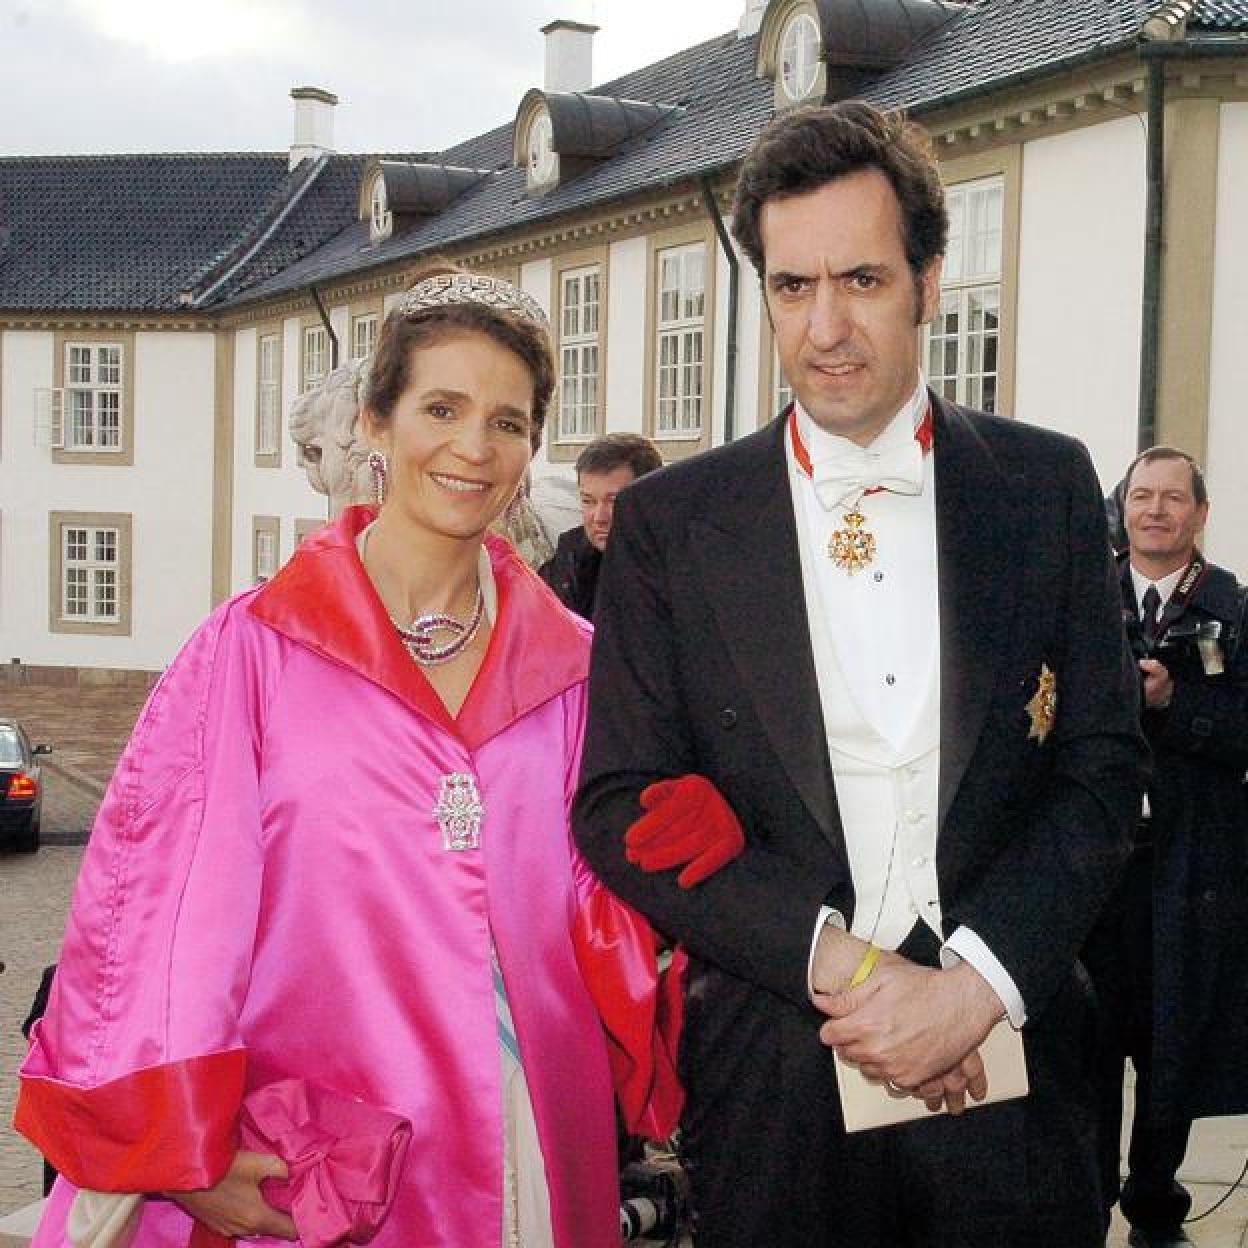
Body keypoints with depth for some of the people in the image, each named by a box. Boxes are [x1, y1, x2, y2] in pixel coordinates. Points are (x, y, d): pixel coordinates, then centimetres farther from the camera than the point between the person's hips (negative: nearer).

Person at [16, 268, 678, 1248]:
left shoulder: (567, 663, 4)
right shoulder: (257, 650, -7)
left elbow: (591, 910, 9)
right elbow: (157, 906, -8)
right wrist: (182, 1155, -10)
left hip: (534, 1156, 3)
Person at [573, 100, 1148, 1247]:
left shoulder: (1048, 486, 3)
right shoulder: (666, 523, 0)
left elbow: (1103, 772, 0)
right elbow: (619, 807, -4)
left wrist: (973, 982, -13)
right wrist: (834, 961, -15)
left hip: (1006, 1064, 1)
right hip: (774, 1084, 0)